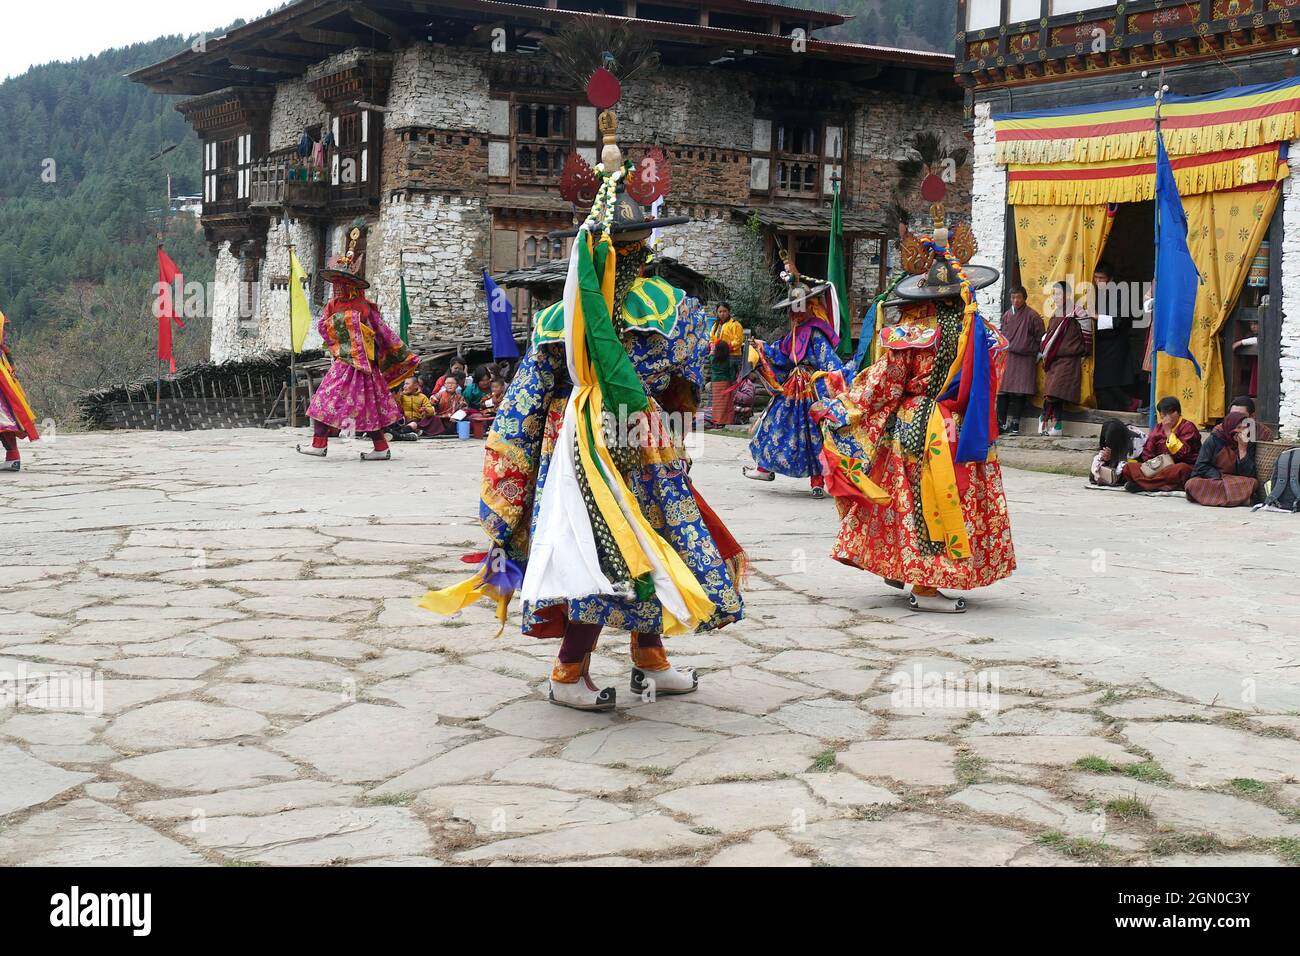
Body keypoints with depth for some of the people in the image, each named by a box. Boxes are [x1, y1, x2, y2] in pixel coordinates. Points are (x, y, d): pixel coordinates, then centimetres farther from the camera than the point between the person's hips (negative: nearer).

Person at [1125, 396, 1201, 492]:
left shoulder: (1187, 427, -2)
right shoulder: (1158, 428, 15)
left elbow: (1183, 453, -17)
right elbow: (1147, 453, 10)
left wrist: (1169, 432, -12)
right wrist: (1151, 463, -12)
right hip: (1157, 468, 5)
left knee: (1182, 469, -41)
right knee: (1129, 467, -14)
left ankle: (1142, 485, -39)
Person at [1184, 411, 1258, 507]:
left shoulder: (1249, 444, 1)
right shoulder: (1214, 439, -3)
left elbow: (1247, 474, -9)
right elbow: (1200, 466, -5)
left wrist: (1242, 448, -15)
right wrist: (1220, 477, -15)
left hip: (1235, 482, 1)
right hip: (1210, 480, -1)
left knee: (1253, 482, -29)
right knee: (1192, 484, -34)